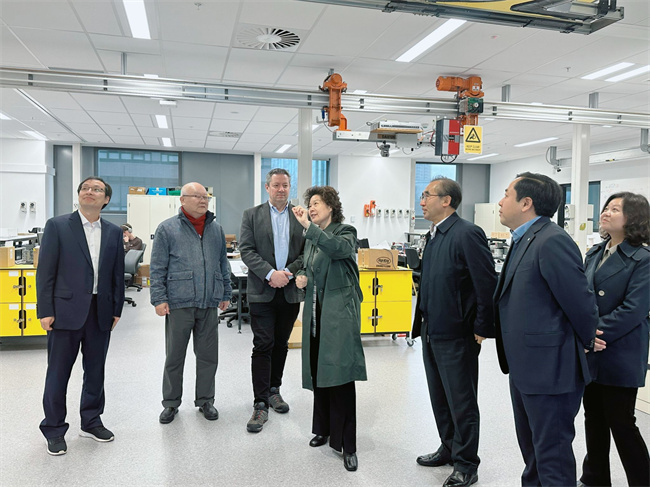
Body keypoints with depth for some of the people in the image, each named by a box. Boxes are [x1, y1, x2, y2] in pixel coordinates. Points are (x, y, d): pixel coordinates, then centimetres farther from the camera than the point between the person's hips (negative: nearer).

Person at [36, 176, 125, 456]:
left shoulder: (114, 232, 8)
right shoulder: (57, 226, -2)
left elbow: (118, 273, 9)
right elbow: (45, 271, -5)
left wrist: (117, 309, 6)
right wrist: (45, 311, -9)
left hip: (100, 312, 4)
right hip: (66, 311, -3)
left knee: (95, 371, 14)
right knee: (58, 373, 7)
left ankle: (91, 422, 31)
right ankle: (54, 430, 23)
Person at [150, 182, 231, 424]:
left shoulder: (216, 229, 12)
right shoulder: (167, 229, 1)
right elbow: (158, 268, -2)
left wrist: (226, 293, 14)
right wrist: (159, 298, -8)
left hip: (209, 304, 3)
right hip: (179, 304, -3)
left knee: (208, 356, 10)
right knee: (174, 356, 8)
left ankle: (205, 400, 26)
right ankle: (171, 403, 25)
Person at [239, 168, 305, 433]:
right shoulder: (252, 215, 3)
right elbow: (246, 250, -5)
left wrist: (288, 272, -12)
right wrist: (270, 273, -17)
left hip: (291, 292, 2)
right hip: (262, 291, -2)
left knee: (281, 344, 13)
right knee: (263, 346, -3)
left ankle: (273, 390, 31)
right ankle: (260, 404, 2)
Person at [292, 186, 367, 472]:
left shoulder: (345, 232, -5)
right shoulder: (312, 238, 14)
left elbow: (339, 248, -29)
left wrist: (308, 225, -31)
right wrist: (302, 276, 5)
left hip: (339, 313, -6)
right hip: (315, 312, 7)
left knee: (340, 376, -8)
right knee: (318, 372, 12)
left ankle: (347, 445, 2)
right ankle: (325, 429, 30)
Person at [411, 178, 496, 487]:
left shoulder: (467, 234, -17)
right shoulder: (433, 235, 11)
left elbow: (488, 284, -19)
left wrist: (483, 329, -15)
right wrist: (425, 322, 16)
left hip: (456, 335, -9)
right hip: (431, 331, 9)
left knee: (461, 401, 6)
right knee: (440, 397, 20)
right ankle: (449, 449, 39)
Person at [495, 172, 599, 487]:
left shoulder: (552, 241, -22)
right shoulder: (524, 240, 10)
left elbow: (579, 299, -18)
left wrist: (588, 341, -3)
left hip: (550, 369, -10)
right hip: (525, 367, 10)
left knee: (552, 454, 6)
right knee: (530, 447, 25)